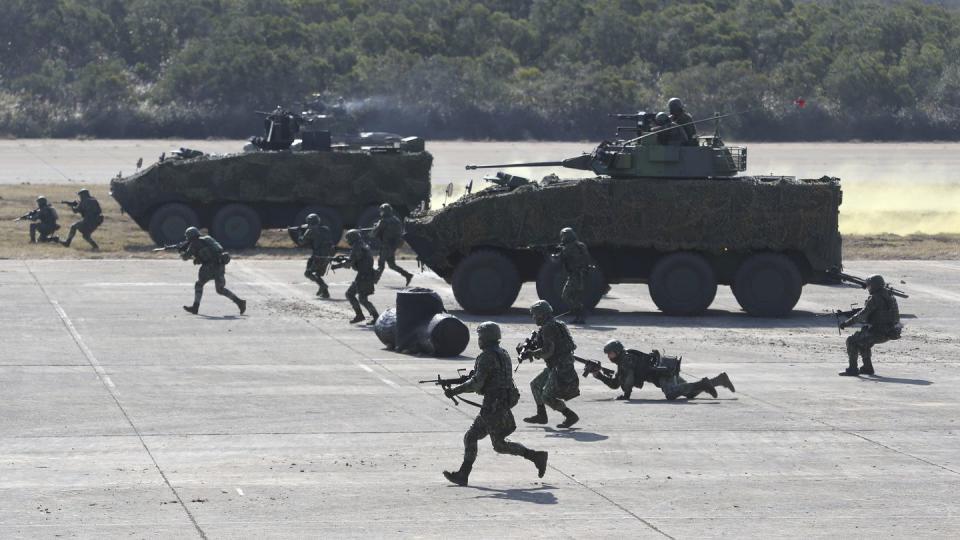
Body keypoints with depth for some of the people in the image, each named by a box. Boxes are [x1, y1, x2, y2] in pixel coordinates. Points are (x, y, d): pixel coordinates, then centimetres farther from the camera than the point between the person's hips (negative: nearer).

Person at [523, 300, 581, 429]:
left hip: (560, 368, -10)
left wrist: (533, 353, -8)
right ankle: (541, 415, 25)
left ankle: (570, 416, -4)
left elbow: (548, 351, -24)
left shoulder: (548, 328, -17)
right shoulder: (556, 325, 15)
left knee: (547, 397, -8)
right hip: (555, 366, 10)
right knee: (535, 385, 19)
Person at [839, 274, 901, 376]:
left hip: (878, 333, -9)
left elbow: (862, 315, -19)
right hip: (888, 333, 9)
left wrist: (847, 323, -12)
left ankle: (853, 369, -4)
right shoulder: (889, 297, 12)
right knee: (862, 341, 29)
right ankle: (867, 368, 30)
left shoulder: (875, 299, -16)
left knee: (851, 341, -3)